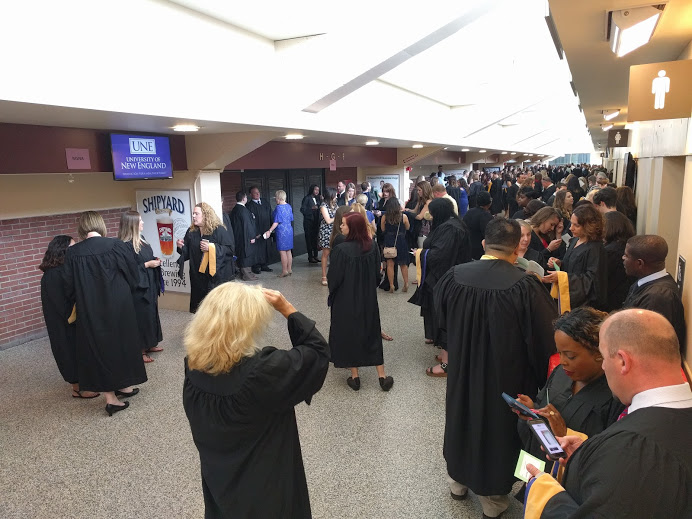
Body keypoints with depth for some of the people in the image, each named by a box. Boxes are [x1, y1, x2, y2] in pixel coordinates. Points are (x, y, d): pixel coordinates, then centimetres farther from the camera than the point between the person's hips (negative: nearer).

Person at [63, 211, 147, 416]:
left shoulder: (72, 253, -7)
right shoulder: (116, 245, -11)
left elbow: (69, 288, 0)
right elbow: (133, 275, -3)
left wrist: (78, 304, 18)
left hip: (90, 312, 0)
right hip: (120, 307, 0)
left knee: (98, 346, 11)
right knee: (122, 341, 18)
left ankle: (110, 397, 13)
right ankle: (125, 385, 33)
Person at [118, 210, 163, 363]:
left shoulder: (141, 239, 7)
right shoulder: (126, 246, -19)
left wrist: (155, 260, 2)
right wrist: (147, 264, -19)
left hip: (149, 284, 9)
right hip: (138, 288, -9)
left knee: (152, 313, 17)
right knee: (142, 316, 0)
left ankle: (150, 344, 32)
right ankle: (141, 350, 13)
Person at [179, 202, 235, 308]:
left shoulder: (219, 230, -8)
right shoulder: (191, 231, 9)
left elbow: (229, 249, -13)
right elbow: (187, 253, 17)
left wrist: (211, 247, -22)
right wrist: (181, 247, -4)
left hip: (216, 276, -5)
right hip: (198, 277, 5)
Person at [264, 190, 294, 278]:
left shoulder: (279, 207, -15)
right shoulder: (289, 206, 8)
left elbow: (276, 222, -16)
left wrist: (270, 231, -12)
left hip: (281, 232, -8)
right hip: (289, 230, 8)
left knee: (282, 252, -2)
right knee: (288, 251, 12)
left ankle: (284, 271, 1)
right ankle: (289, 269, 18)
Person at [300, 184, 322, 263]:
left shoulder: (317, 198, 14)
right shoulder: (307, 198, -5)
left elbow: (320, 209, 11)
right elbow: (302, 209, -11)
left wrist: (321, 200, 0)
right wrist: (311, 208, -20)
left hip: (316, 221, 6)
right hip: (308, 222, -6)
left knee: (315, 239, 7)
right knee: (309, 239, -3)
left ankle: (315, 256, 14)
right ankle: (310, 257, 2)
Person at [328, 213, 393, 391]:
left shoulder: (341, 249, -23)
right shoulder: (373, 246, -8)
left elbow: (333, 277, -14)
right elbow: (377, 272, 3)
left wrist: (332, 292, 6)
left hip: (346, 300, -4)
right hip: (369, 298, 4)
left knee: (349, 334, 12)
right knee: (371, 333, 16)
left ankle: (354, 377, 20)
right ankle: (382, 376, 20)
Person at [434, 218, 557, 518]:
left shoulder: (453, 277, -14)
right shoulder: (526, 286, -25)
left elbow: (441, 320, 3)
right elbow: (544, 341, -17)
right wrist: (543, 380, 0)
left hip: (462, 371, 3)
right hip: (506, 378, -3)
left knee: (464, 418, 25)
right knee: (499, 425, 19)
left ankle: (459, 480, 46)